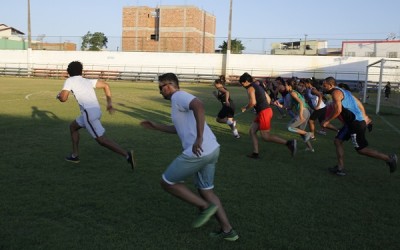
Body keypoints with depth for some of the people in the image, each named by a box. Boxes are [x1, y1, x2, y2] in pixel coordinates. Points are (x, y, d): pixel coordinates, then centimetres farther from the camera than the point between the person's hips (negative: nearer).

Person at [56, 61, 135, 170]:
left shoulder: (69, 81, 4)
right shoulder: (88, 81, 20)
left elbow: (63, 98, -3)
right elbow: (106, 85, 14)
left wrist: (58, 95, 21)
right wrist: (109, 103, 12)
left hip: (89, 113, -8)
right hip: (96, 110, 8)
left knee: (101, 139, -6)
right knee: (73, 126, 27)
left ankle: (127, 154, -16)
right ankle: (75, 155, 31)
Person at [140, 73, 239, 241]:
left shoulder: (178, 96, -7)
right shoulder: (181, 100, 24)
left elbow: (198, 105, -30)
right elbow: (180, 129, 37)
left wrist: (199, 138, -33)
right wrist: (156, 126, 37)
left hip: (198, 152, -10)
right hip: (211, 150, 10)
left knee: (167, 182, 7)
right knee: (206, 190, 20)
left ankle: (205, 207, 6)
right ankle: (227, 231, 21)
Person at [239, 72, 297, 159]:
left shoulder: (250, 88, -8)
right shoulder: (258, 86, 21)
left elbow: (253, 102, -21)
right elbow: (268, 99, 24)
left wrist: (245, 108, -4)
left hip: (263, 112, -10)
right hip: (267, 110, 10)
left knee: (265, 136, -6)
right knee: (252, 131, 12)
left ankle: (289, 143, -10)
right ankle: (255, 153, 11)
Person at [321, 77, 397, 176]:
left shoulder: (336, 92, -13)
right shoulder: (343, 91, 17)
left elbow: (338, 110, -24)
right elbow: (358, 103, 21)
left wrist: (327, 120, -14)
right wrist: (363, 117, 27)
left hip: (356, 123, -10)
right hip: (351, 123, 10)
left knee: (361, 149, 0)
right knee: (338, 141, 11)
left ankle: (389, 158, 9)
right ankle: (340, 168, 14)